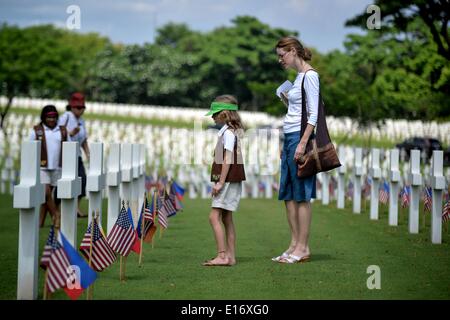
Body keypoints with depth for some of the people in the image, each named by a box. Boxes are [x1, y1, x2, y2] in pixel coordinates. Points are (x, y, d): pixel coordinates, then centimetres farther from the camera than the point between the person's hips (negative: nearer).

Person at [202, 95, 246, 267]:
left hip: (228, 180, -10)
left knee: (214, 217, -10)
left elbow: (228, 159, -19)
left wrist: (221, 182, -20)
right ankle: (230, 256, 11)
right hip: (233, 181, 10)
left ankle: (222, 256, -13)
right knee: (226, 219, 10)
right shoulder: (234, 131, 15)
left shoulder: (228, 132, -13)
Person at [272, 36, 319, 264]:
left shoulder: (310, 76, -10)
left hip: (300, 137, -10)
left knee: (301, 195, -7)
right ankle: (295, 245, 13)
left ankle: (303, 248, -4)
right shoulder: (298, 76, 18)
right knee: (288, 194, 9)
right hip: (289, 137, 10)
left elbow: (313, 114, -16)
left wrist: (303, 143, -21)